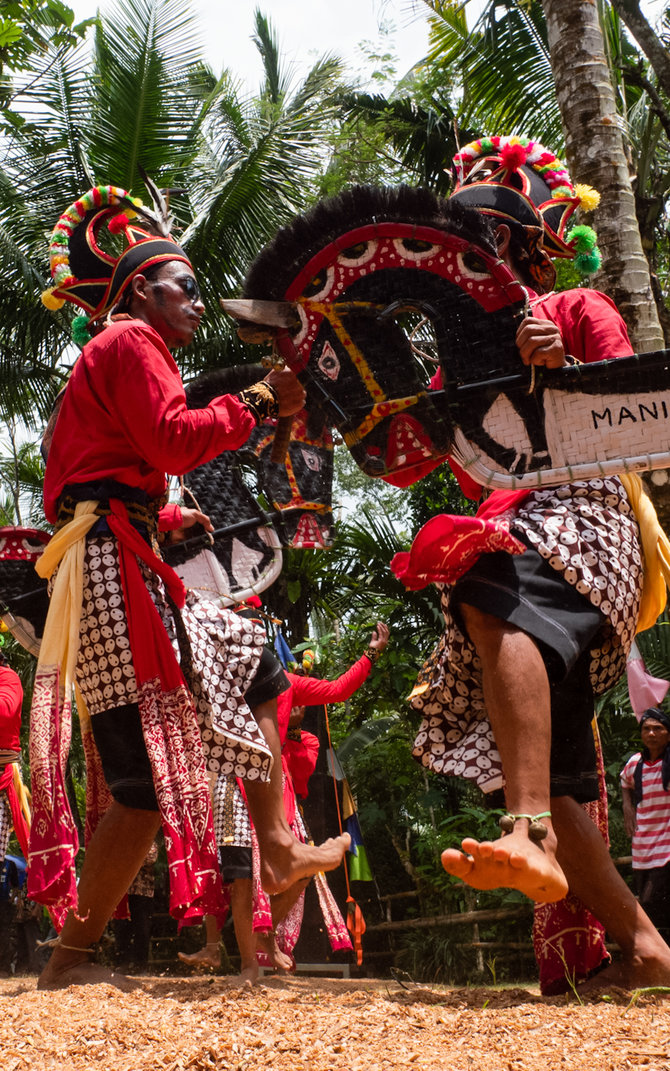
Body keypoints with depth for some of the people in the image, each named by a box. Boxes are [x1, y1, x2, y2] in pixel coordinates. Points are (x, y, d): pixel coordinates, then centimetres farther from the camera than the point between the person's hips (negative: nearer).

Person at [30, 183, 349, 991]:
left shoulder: (102, 358, 28)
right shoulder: (129, 341, -2)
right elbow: (172, 440, -17)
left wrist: (169, 519, 26)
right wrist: (257, 403, -7)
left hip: (120, 565, 11)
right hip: (115, 566, -11)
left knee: (253, 665, 18)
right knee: (154, 771, -13)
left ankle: (278, 850, 16)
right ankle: (72, 956, -6)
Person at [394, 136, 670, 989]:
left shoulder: (579, 311, 12)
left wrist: (562, 371, -19)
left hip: (580, 510, -7)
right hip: (503, 544, 7)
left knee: (498, 600, -41)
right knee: (546, 769, -2)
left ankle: (531, 837, -54)